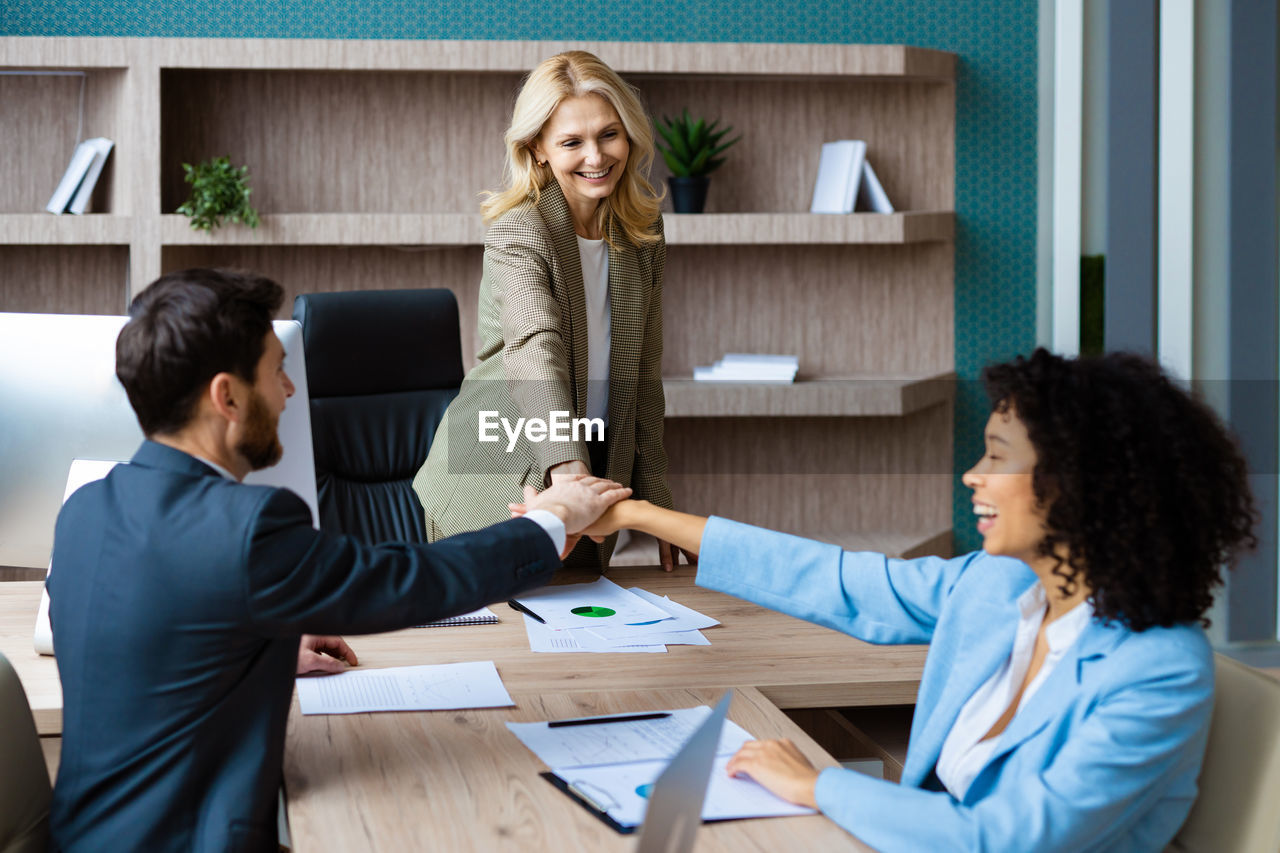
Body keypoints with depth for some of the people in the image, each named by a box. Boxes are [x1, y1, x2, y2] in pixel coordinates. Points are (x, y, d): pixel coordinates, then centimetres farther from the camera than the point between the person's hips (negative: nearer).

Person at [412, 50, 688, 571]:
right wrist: (567, 466, -49)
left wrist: (655, 501, 6)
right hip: (497, 486, -5)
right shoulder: (518, 233, -16)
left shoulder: (643, 234, 3)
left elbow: (642, 376, 9)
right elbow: (536, 351, -33)